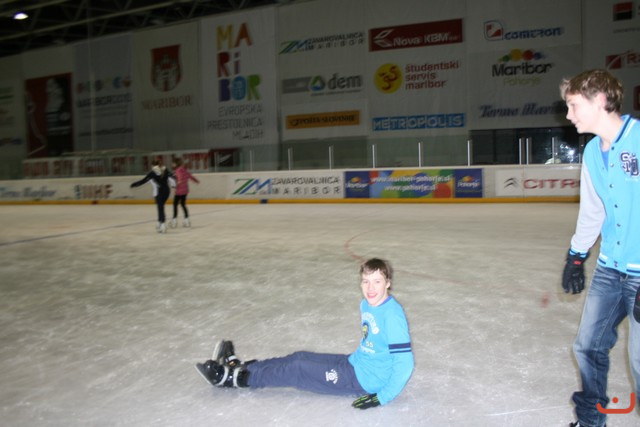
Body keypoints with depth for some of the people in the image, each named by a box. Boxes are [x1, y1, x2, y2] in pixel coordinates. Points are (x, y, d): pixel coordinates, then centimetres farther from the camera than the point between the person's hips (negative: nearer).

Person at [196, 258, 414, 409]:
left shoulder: (392, 314, -27)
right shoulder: (366, 304, 1)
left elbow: (404, 362, -27)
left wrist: (382, 397, -25)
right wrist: (354, 359, 13)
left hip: (365, 380, -8)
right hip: (357, 364, 8)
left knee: (297, 369, -7)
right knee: (300, 357, 7)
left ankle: (237, 377, 4)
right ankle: (239, 367, 16)